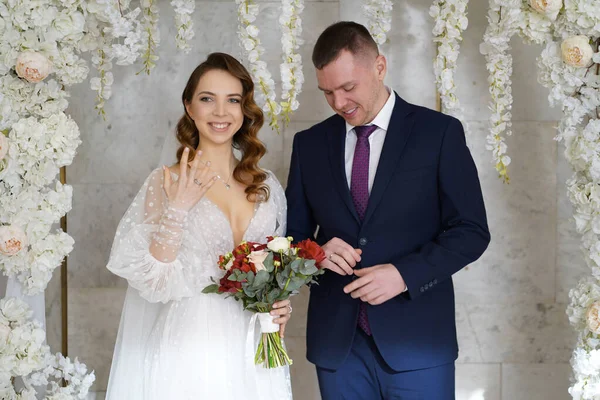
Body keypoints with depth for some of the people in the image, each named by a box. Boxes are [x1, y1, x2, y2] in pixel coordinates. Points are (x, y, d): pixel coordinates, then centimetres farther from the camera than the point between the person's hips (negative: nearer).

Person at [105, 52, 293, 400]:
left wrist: (281, 307, -2)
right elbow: (152, 279, -13)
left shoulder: (267, 186, 5)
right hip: (190, 349, -4)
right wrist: (176, 209, -21)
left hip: (252, 350, 4)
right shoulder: (167, 182, -6)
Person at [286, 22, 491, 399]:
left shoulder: (439, 132, -2)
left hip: (416, 338, -3)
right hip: (336, 341, 3)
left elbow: (471, 231, -4)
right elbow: (293, 233, 13)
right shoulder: (310, 143, 8)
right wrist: (316, 253, -9)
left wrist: (404, 274, -16)